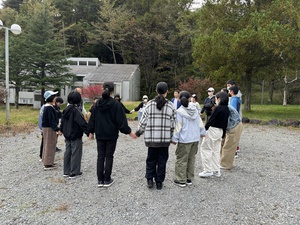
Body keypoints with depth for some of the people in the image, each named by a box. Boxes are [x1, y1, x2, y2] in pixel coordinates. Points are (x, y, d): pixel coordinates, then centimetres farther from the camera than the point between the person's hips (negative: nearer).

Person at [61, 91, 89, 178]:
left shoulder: (66, 109, 7)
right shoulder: (76, 110, -19)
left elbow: (62, 121, 18)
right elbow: (82, 123, -25)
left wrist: (62, 130, 32)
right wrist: (88, 132, -23)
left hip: (67, 135, 8)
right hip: (76, 136, -8)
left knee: (67, 152, 16)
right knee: (76, 153, 2)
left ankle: (66, 171, 24)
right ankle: (74, 172, 9)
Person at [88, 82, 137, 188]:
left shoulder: (97, 103, 1)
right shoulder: (115, 104, -12)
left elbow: (92, 119, 7)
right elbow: (121, 121, -12)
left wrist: (91, 131, 17)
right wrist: (129, 132, -4)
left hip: (99, 135, 4)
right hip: (111, 135, -3)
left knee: (100, 156, 10)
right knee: (109, 156, 6)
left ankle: (100, 180, 14)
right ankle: (107, 180, 12)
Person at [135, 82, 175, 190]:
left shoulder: (150, 104, -2)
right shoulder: (170, 105, -3)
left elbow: (144, 119, 0)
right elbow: (173, 123, -1)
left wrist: (139, 131, 13)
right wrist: (172, 136, 11)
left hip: (151, 138, 1)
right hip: (165, 138, 0)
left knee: (151, 159, 15)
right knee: (162, 160, 10)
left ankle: (149, 179, 18)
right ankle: (159, 182, 17)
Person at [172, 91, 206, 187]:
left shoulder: (179, 111, -12)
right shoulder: (195, 109, 4)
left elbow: (178, 127, -12)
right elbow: (200, 122, 10)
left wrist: (174, 139, -4)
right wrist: (202, 132, 24)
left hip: (185, 139, -6)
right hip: (196, 138, 6)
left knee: (181, 160, 3)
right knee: (191, 159, 15)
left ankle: (181, 180, 8)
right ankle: (189, 179, 23)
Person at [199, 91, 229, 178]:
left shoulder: (218, 108, -16)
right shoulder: (227, 109, 9)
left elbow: (211, 120, -17)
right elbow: (225, 123, 14)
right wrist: (223, 135, 21)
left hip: (212, 130, -9)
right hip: (220, 131, 9)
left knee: (205, 148, 0)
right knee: (216, 151, 15)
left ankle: (208, 170, 0)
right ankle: (216, 171, 21)